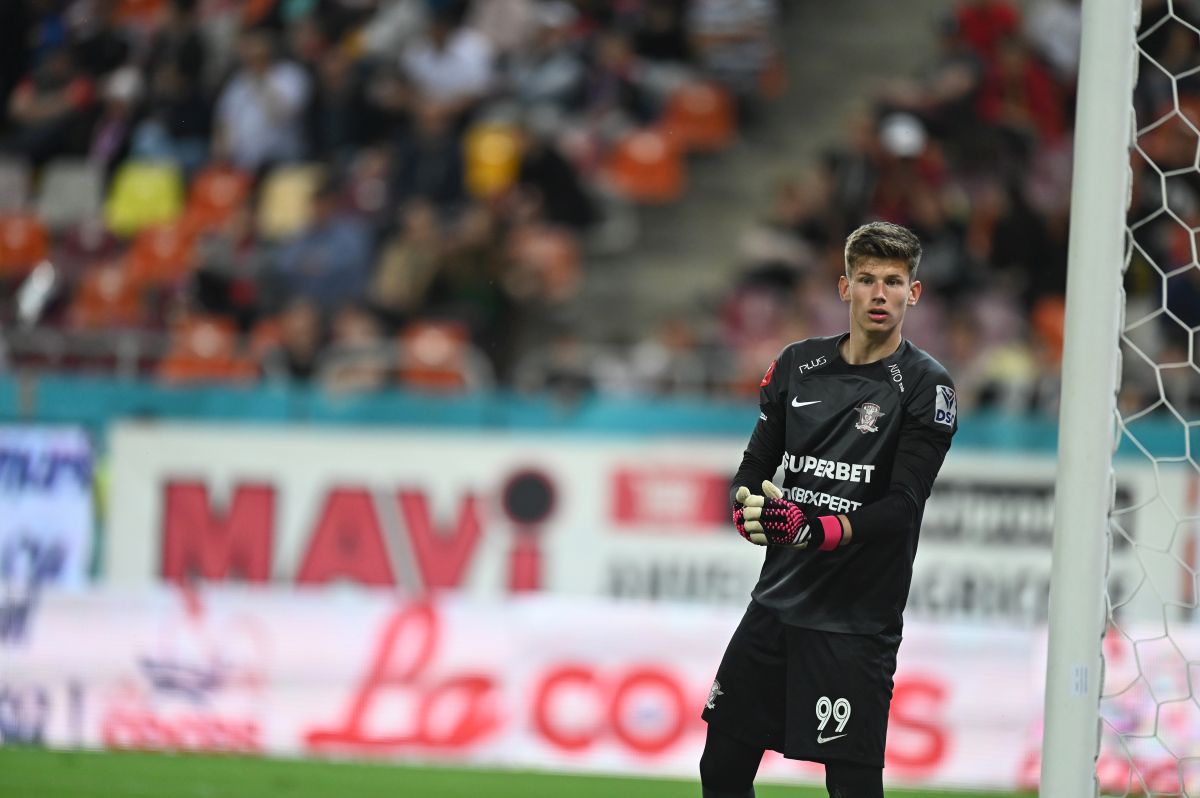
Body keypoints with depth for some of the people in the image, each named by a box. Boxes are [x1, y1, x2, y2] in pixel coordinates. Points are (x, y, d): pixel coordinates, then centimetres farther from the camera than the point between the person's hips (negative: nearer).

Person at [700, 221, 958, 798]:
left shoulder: (925, 387, -7)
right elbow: (756, 465, 11)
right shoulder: (799, 365, 9)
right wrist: (748, 509, -13)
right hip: (777, 600, 6)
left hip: (856, 621, -6)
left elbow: (901, 507, -15)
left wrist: (815, 529, -30)